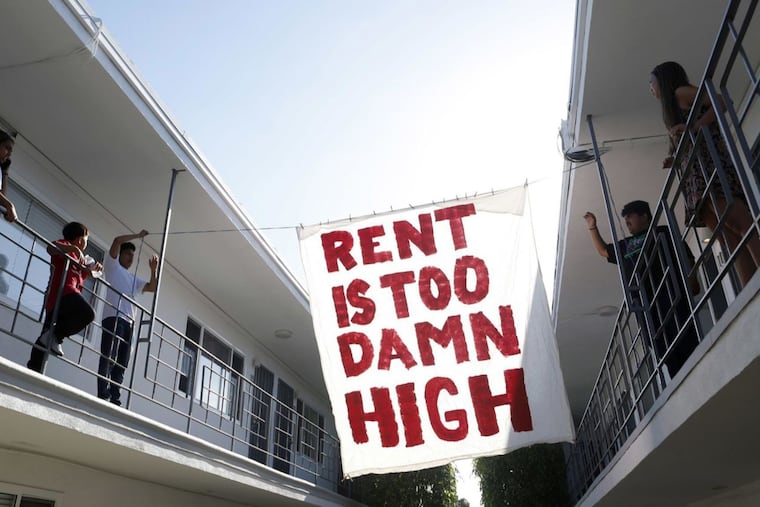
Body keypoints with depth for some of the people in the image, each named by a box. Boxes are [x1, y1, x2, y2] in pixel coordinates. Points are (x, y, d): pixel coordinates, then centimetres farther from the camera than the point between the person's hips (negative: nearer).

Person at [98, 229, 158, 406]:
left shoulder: (134, 280, 33)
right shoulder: (113, 266, 16)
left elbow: (153, 287, 22)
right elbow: (117, 241, 3)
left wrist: (153, 270, 12)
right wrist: (138, 235, 10)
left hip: (129, 322, 7)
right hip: (113, 317, -6)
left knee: (121, 365, -2)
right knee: (108, 358, -15)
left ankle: (115, 400, -7)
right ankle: (103, 397, -20)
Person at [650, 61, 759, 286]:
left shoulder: (681, 92, 8)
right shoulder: (675, 107, 33)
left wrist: (694, 127, -18)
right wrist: (675, 160, 12)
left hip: (708, 165, -9)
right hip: (697, 174, 9)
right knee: (733, 244, -7)